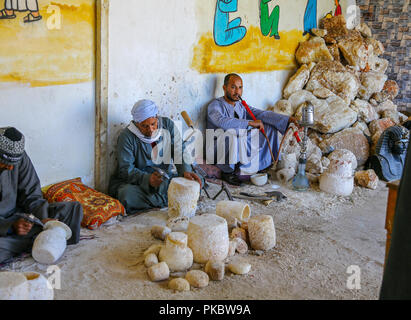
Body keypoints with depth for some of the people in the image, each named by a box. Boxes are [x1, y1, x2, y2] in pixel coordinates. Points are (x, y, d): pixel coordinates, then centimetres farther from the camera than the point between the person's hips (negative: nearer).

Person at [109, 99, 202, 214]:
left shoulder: (168, 125, -3)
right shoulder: (127, 136, -13)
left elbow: (179, 152, -6)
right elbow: (126, 169, -17)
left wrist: (185, 171, -27)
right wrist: (148, 179, -34)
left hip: (165, 178, 3)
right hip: (136, 181, -3)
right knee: (126, 194, -36)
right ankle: (167, 201, -22)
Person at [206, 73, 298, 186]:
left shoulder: (242, 106, 9)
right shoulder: (215, 105, -11)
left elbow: (262, 114, -1)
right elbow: (223, 121, -32)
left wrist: (288, 119, -13)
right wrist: (250, 123, -31)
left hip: (239, 150, 7)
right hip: (218, 153, -7)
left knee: (270, 127, 2)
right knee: (232, 132, -37)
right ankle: (229, 173, -15)